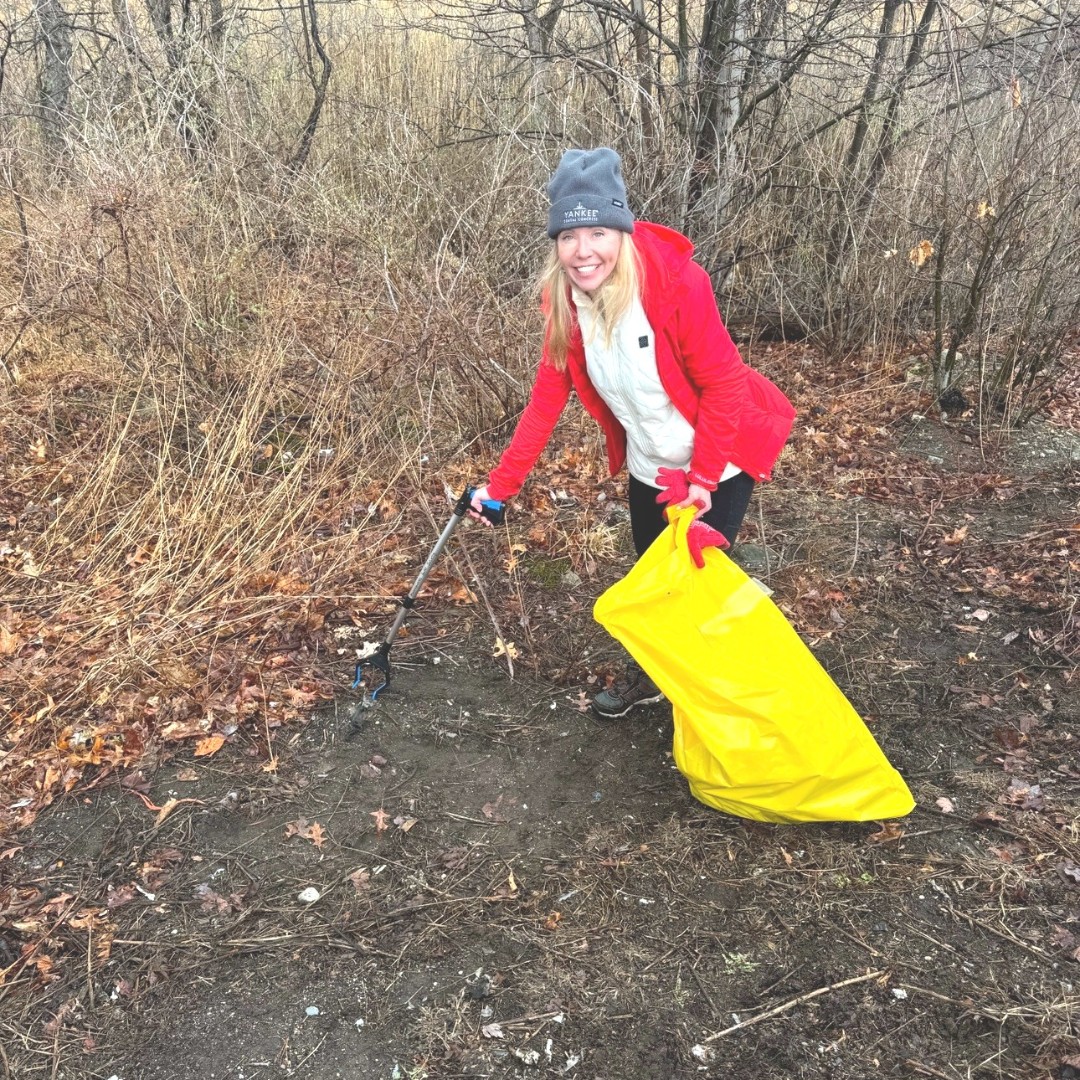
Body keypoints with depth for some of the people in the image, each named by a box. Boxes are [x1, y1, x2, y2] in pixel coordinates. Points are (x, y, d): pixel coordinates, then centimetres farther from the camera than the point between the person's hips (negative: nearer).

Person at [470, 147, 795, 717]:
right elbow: (546, 399, -7)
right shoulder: (565, 302, -13)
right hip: (650, 465, 5)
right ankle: (650, 674, 45)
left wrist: (702, 479, -21)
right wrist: (501, 484, -7)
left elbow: (722, 383, -22)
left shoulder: (675, 281, -28)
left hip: (718, 460, -5)